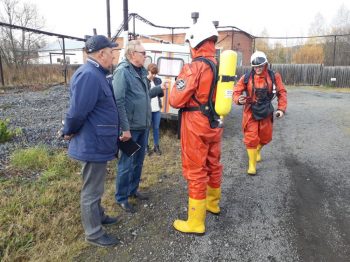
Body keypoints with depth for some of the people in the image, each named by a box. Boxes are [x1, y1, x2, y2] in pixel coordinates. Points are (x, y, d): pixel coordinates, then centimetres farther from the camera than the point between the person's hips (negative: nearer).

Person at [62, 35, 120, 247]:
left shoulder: (99, 74, 10)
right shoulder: (89, 75, -24)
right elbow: (77, 111, -25)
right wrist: (69, 133, -10)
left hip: (99, 141, 10)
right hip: (94, 144, -10)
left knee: (96, 185, 24)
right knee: (92, 189, 5)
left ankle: (98, 216, 43)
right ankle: (94, 233, 22)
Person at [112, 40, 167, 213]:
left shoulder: (142, 71, 11)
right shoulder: (122, 72, -16)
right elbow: (119, 102, -22)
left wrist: (160, 89, 8)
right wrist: (125, 128, -24)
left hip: (143, 125, 8)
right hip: (130, 127, -8)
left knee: (138, 161, 19)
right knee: (126, 164, 4)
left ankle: (133, 190, 36)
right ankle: (121, 198, 21)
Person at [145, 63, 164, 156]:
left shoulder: (158, 80, 9)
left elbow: (162, 94, 9)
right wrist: (147, 80, -17)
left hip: (157, 108, 4)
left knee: (156, 128, 12)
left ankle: (156, 146, 23)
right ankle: (146, 146, 18)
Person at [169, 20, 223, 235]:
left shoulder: (195, 66, -18)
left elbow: (176, 100, -16)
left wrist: (178, 84, 3)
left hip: (196, 126, -8)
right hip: (215, 123, 8)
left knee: (195, 172, 2)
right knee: (213, 165, 22)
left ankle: (195, 223, 15)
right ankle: (212, 203, 44)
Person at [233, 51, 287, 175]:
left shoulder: (274, 76, -3)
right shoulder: (246, 78, -8)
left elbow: (282, 93, 1)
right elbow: (236, 92, -5)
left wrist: (281, 108, -8)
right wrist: (239, 99, -27)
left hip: (266, 113, 3)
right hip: (250, 112, -2)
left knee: (266, 137, 17)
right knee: (251, 139, -4)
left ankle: (257, 151, 51)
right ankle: (252, 165, 10)